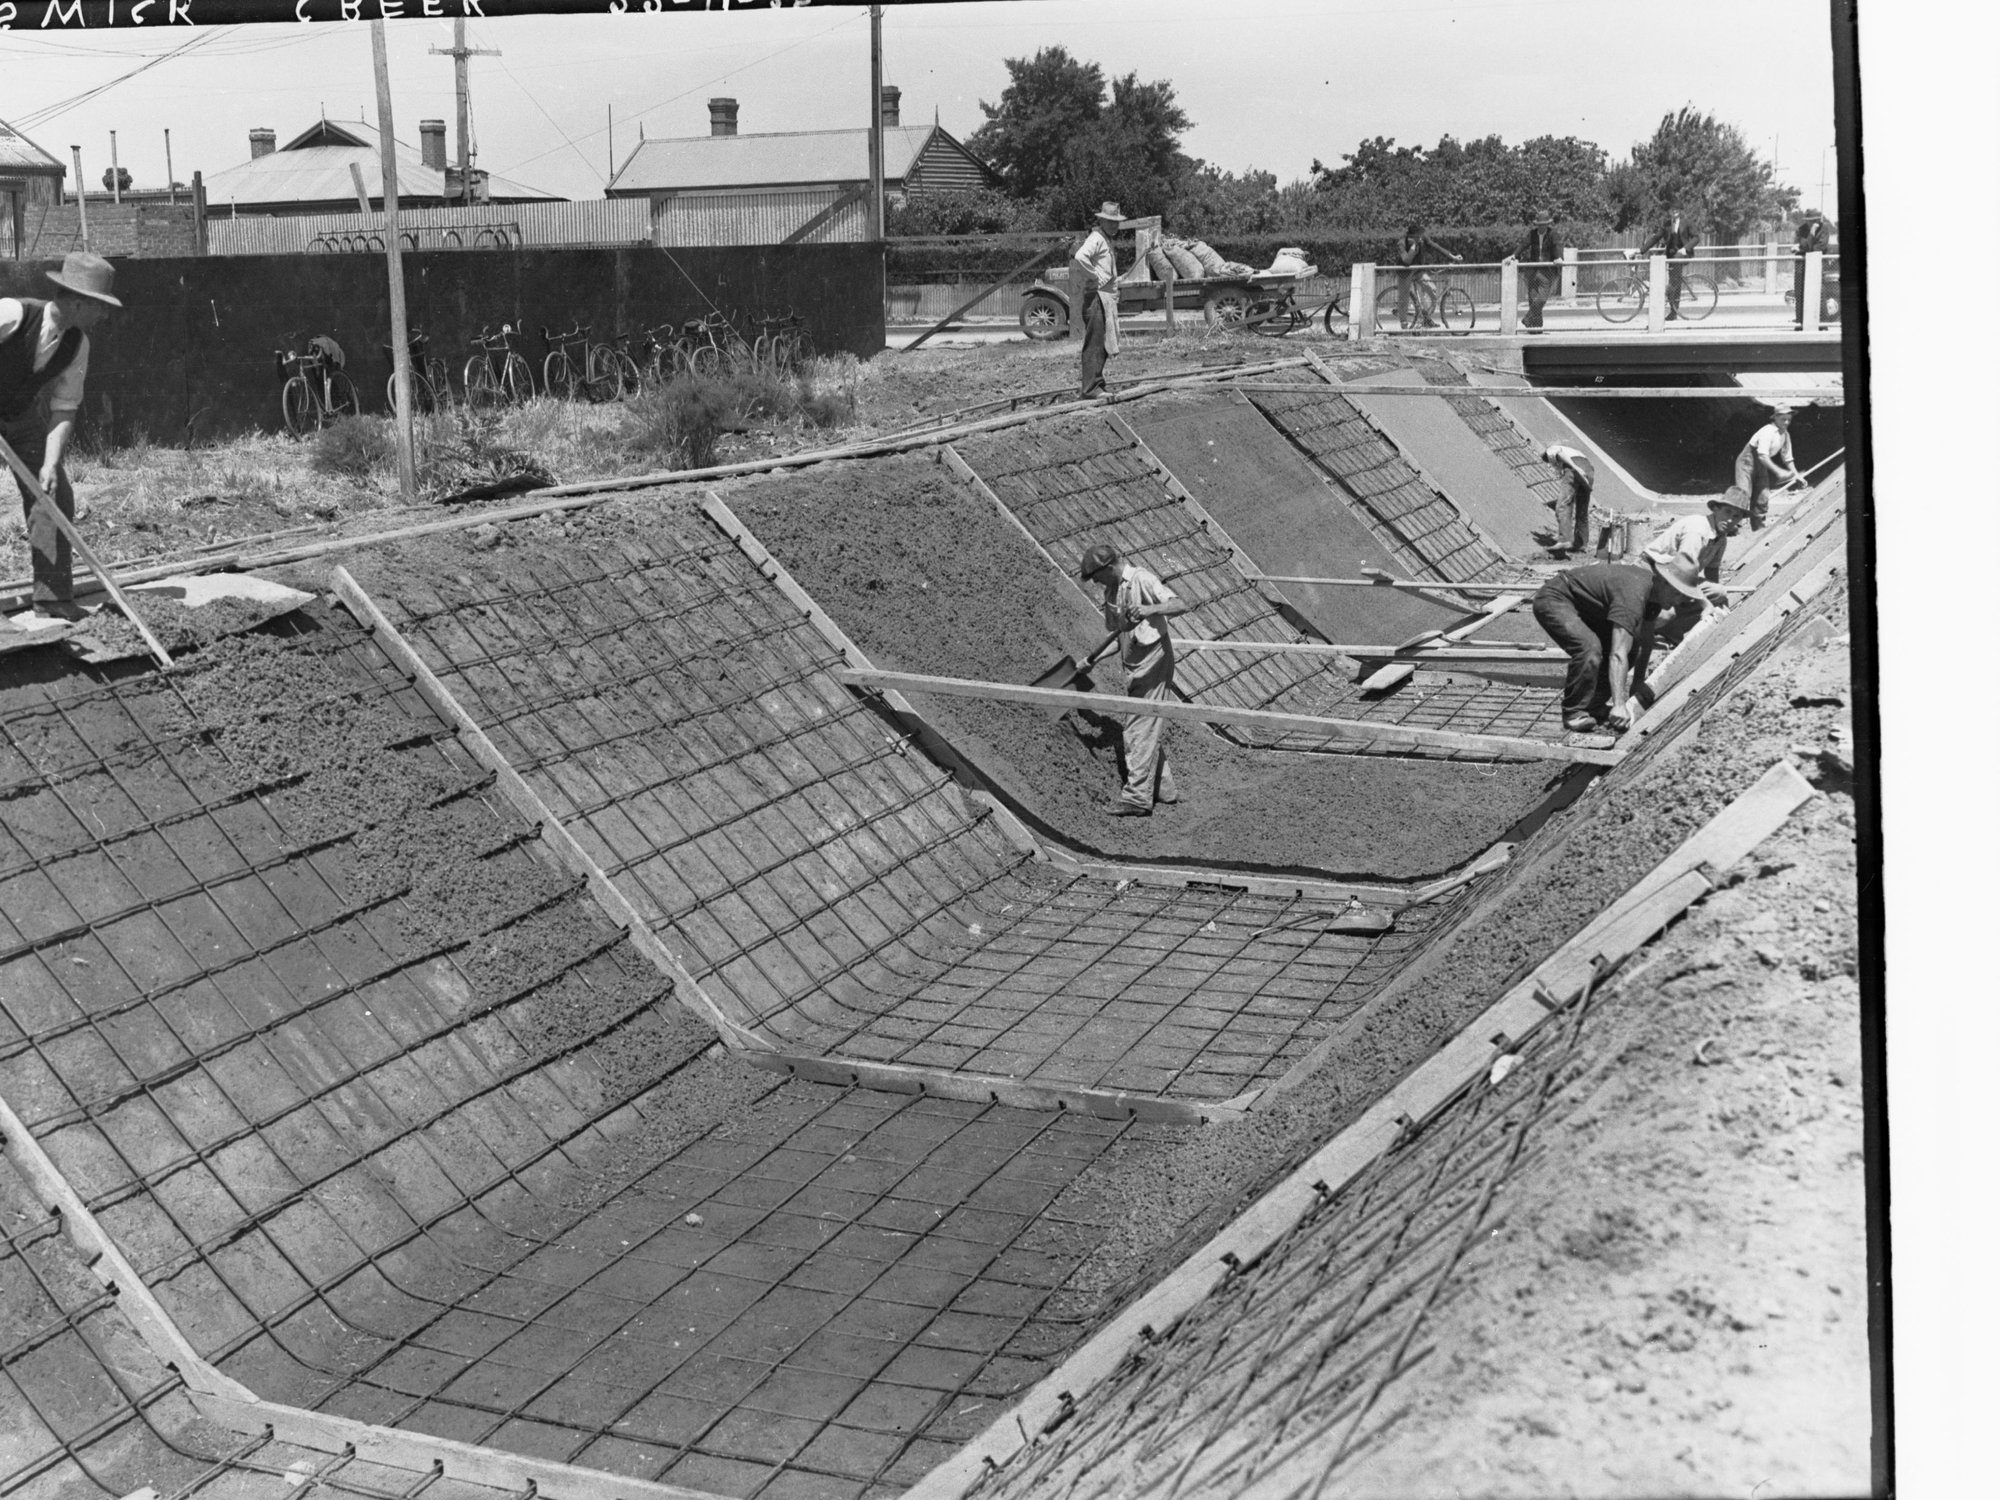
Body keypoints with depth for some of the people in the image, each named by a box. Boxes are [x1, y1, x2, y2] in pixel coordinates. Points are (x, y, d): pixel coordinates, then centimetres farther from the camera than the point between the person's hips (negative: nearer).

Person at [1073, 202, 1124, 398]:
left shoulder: (1105, 240, 21)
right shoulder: (1096, 238, -11)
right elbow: (1080, 257, -30)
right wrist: (1096, 277, -21)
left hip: (1107, 298, 10)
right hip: (1096, 296, -10)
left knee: (1103, 345, 13)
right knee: (1094, 343, -10)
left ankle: (1097, 384, 19)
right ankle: (1091, 388, -11)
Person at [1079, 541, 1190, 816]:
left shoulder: (1142, 580, -14)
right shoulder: (1111, 590, 11)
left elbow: (1180, 606, -22)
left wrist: (1151, 609, -36)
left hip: (1153, 662, -9)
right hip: (1133, 667, 9)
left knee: (1142, 729, -10)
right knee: (1149, 730, 14)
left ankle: (1137, 796, -12)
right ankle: (1164, 789, 23)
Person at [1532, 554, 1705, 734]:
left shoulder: (1653, 589, -2)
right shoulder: (1634, 592, -32)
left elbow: (1646, 641, 13)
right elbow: (1618, 655, -39)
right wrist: (1619, 705, -43)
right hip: (1554, 600, -10)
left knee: (1629, 644, 4)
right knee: (1590, 648, -31)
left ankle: (1595, 704, 11)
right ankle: (1574, 713, -17)